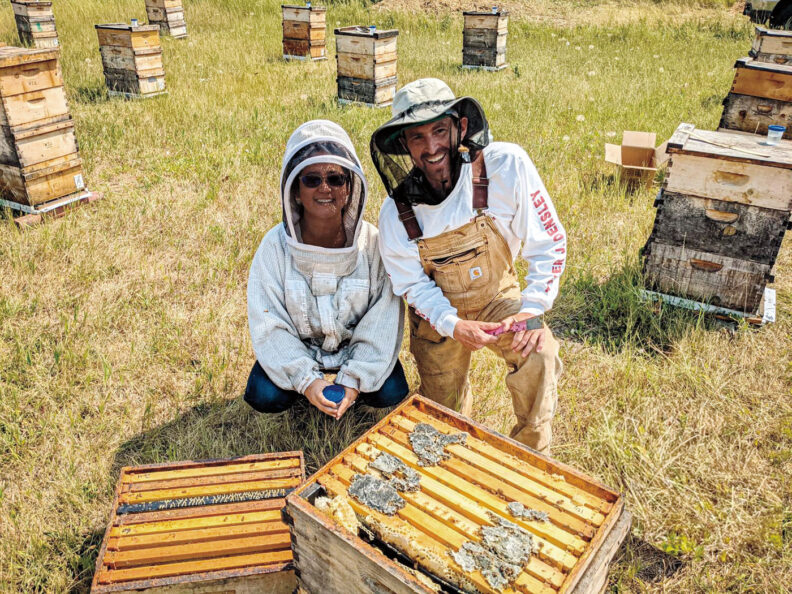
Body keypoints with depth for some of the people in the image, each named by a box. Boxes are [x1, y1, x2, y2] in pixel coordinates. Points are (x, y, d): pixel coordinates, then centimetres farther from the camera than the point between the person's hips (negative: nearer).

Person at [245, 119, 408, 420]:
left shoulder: (372, 242, -19)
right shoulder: (275, 246, -19)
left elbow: (383, 323, -17)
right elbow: (269, 325, -17)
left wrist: (355, 378, -25)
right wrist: (305, 378, -28)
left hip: (356, 342, 0)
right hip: (295, 345, 1)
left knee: (390, 393, -21)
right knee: (265, 397, -20)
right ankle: (306, 383, 13)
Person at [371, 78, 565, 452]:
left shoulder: (505, 165, -25)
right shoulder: (396, 213, -21)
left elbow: (549, 242, -16)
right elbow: (413, 284, -9)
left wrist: (534, 309, -23)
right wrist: (454, 326, -25)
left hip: (498, 298, -1)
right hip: (438, 311, 1)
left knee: (539, 357, -28)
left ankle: (531, 452, -1)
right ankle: (459, 393, 47)